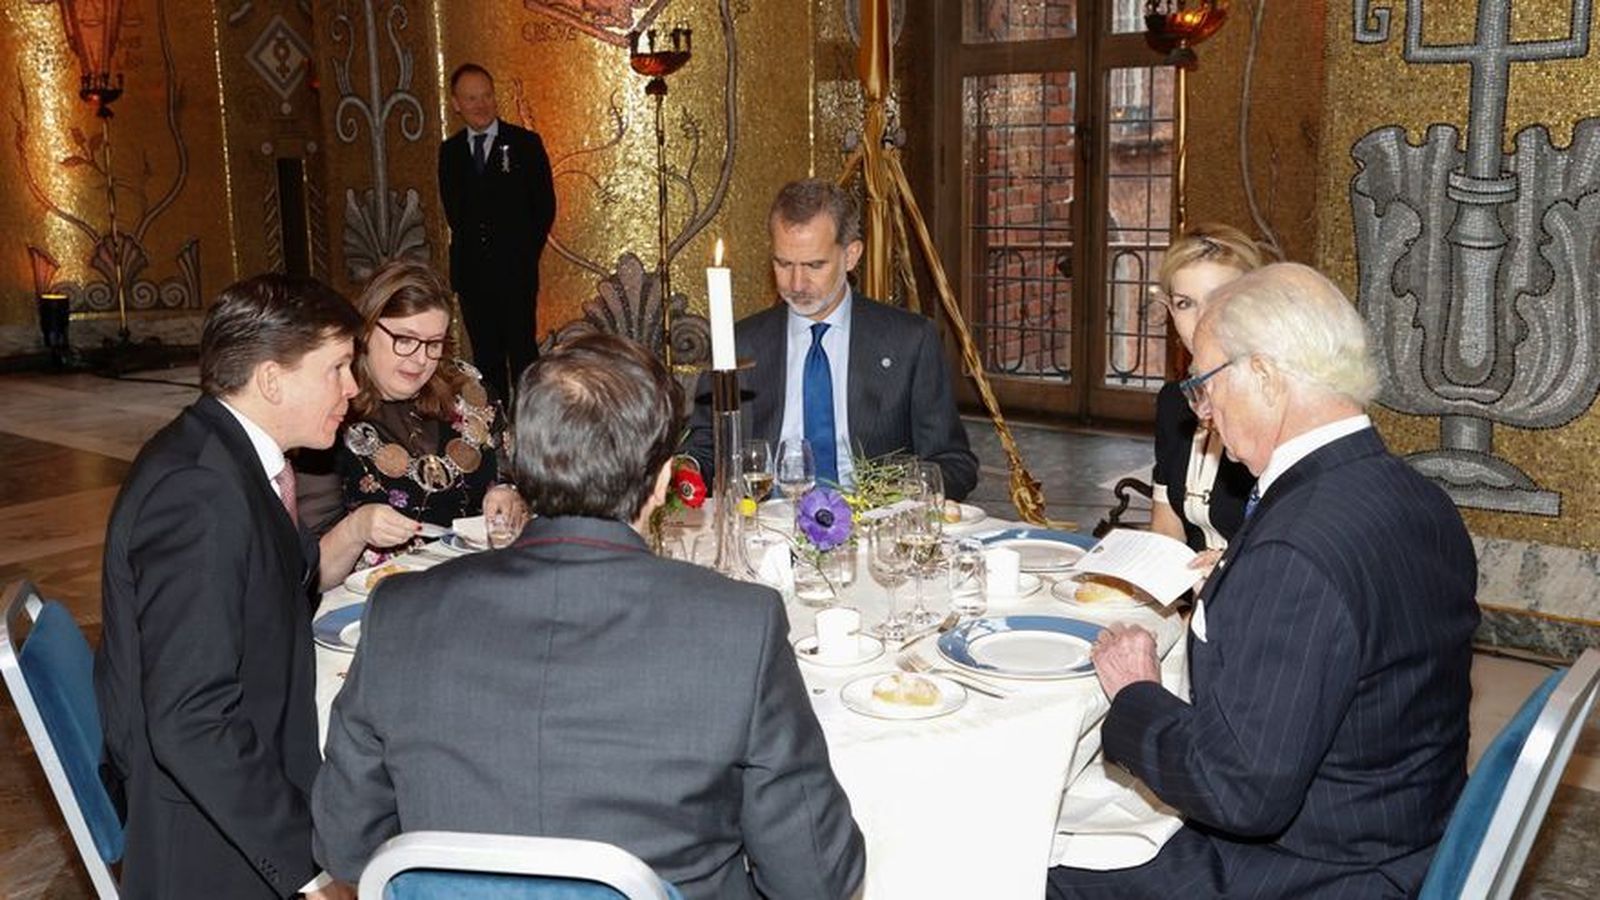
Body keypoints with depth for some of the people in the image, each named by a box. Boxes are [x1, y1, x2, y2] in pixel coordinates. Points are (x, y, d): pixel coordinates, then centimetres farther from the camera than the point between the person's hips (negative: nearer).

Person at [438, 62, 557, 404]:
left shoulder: (525, 143, 0)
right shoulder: (450, 151, 10)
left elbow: (545, 205, 2)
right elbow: (452, 208, 17)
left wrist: (526, 253, -1)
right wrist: (469, 245, 6)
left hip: (515, 270, -3)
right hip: (470, 270, 3)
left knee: (521, 350, -5)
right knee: (485, 353, 7)